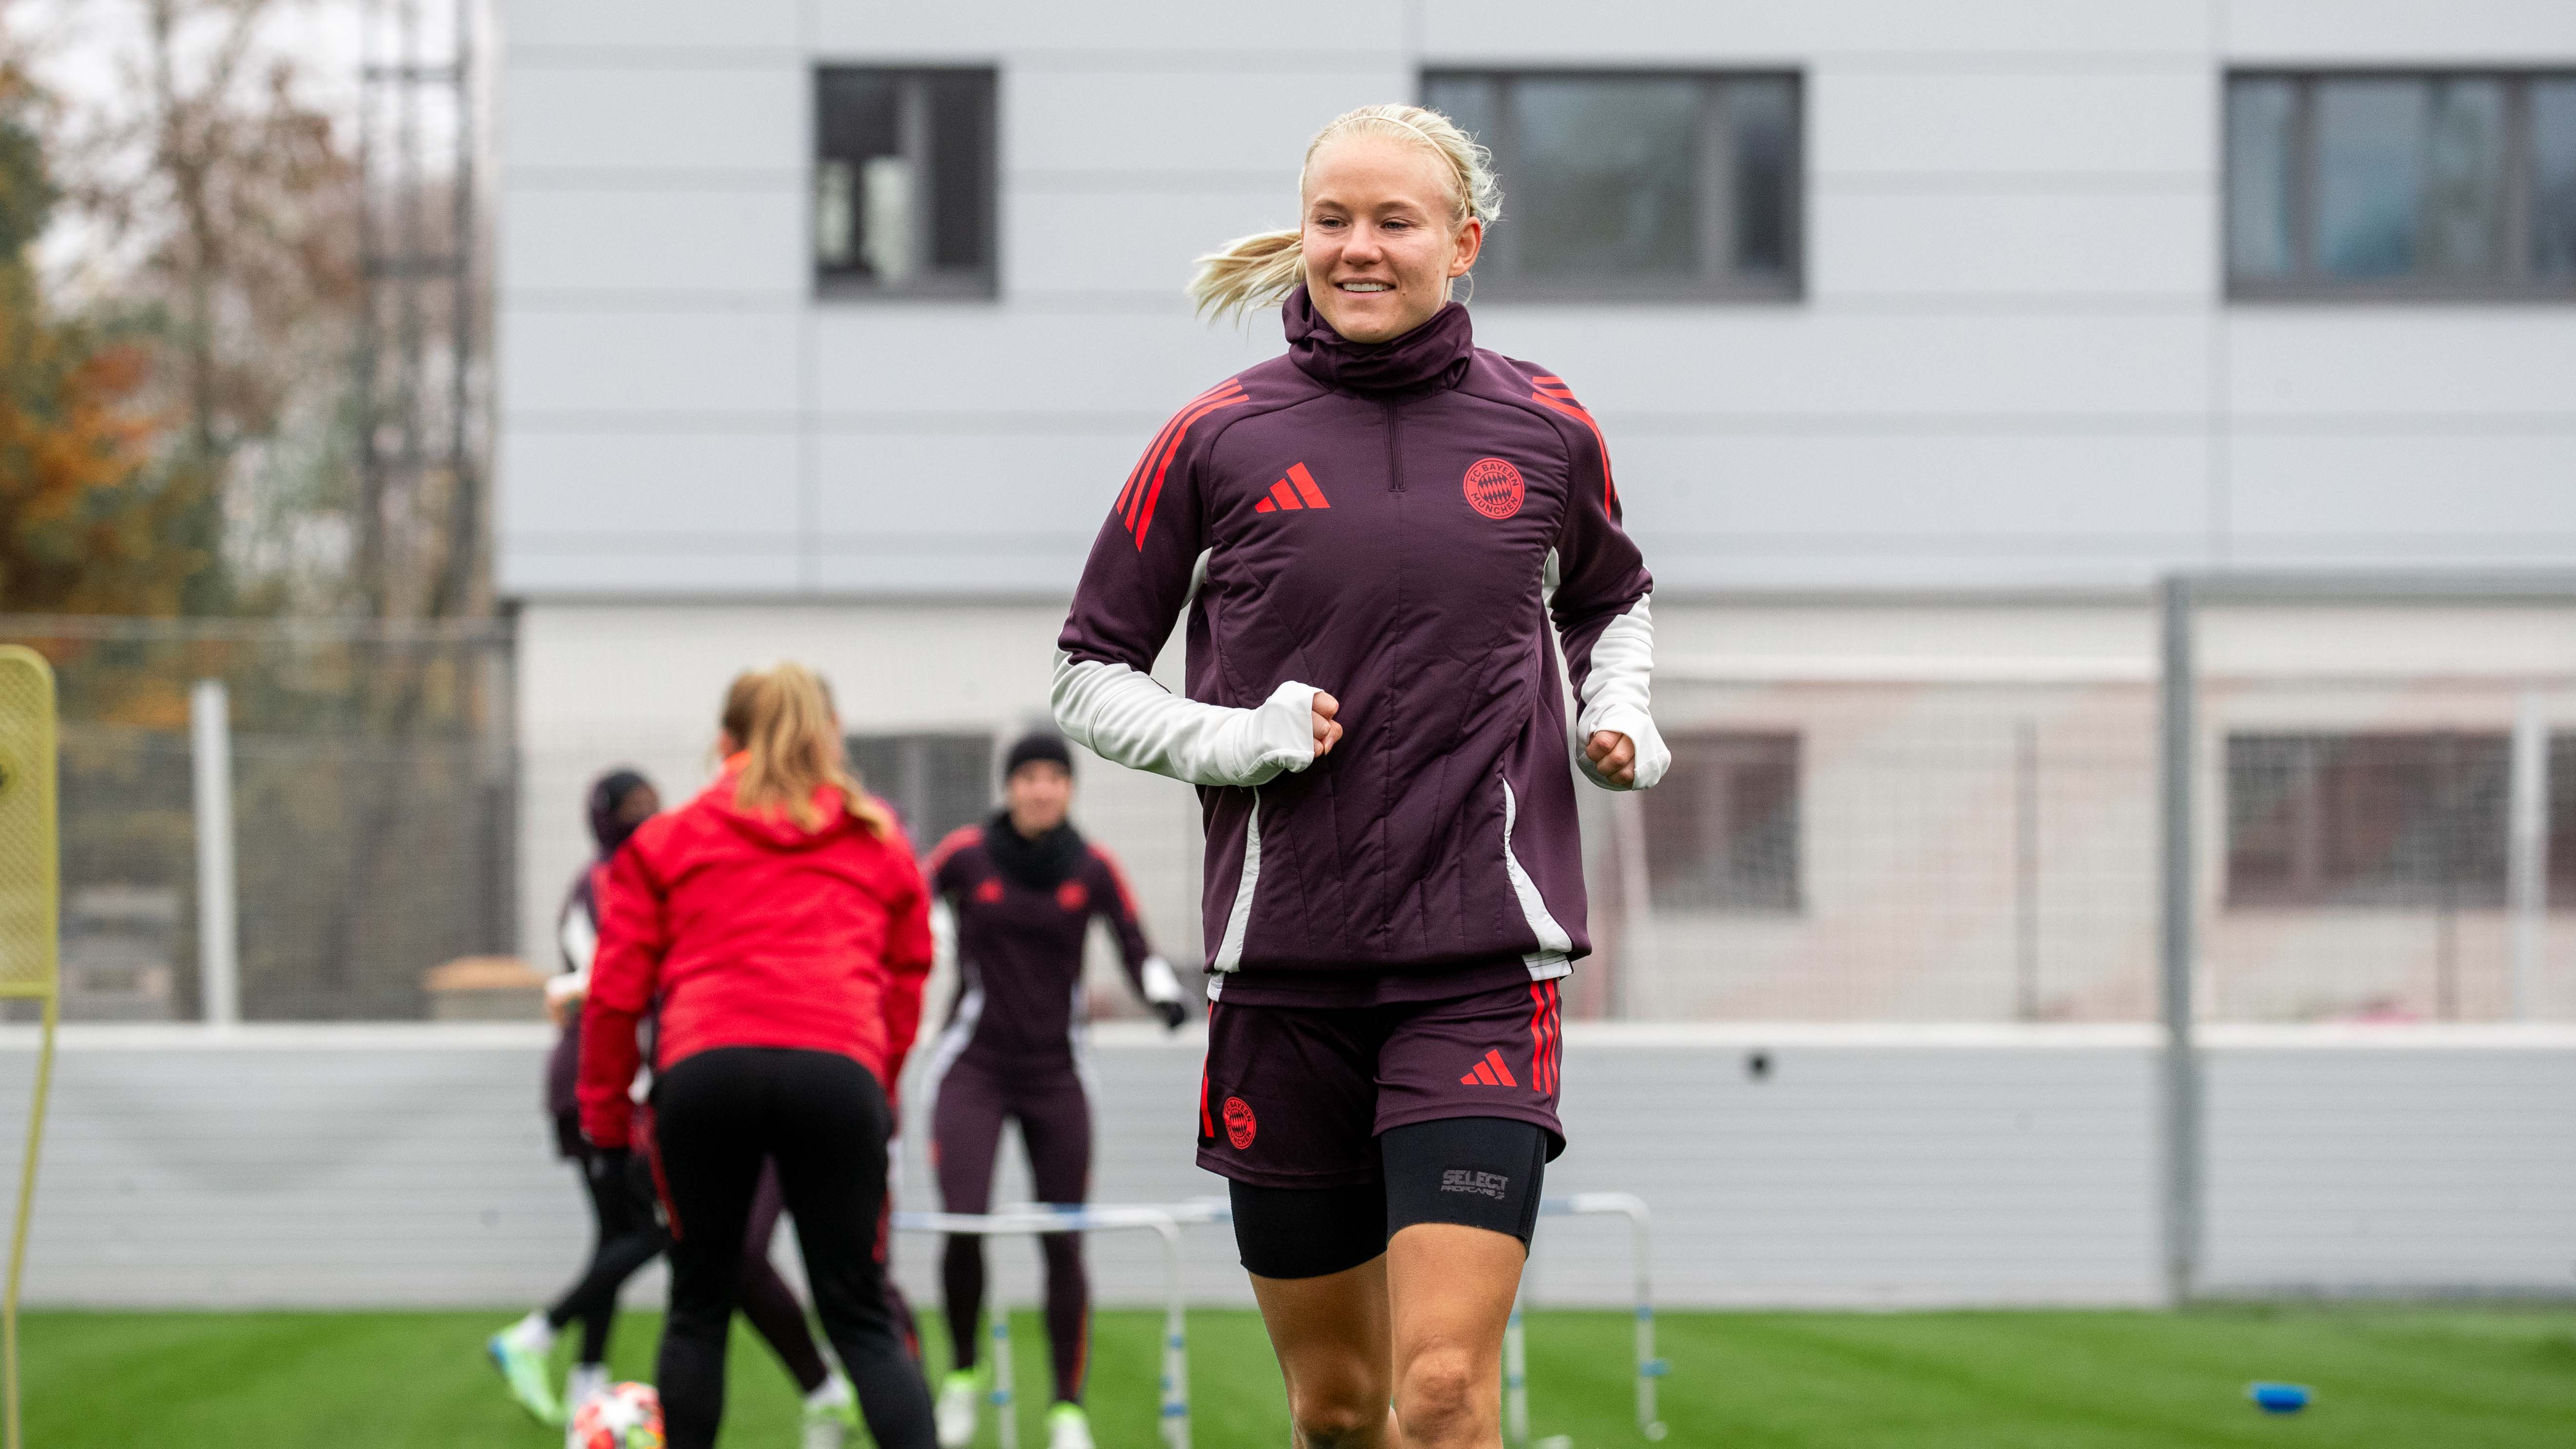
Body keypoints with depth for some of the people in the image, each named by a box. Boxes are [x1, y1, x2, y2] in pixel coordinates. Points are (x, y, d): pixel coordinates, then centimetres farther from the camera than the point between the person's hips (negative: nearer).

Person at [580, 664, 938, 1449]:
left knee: (700, 1302, 14)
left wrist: (607, 1112, 19)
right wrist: (881, 1088, 31)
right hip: (837, 1068, 0)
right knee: (861, 1315, 2)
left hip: (704, 1065, 0)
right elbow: (907, 980, 22)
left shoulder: (668, 839, 17)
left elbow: (615, 989, 13)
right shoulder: (879, 842, 23)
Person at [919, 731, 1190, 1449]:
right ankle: (961, 1375, 8)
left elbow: (1137, 951, 0)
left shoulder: (1093, 870, 0)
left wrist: (1164, 993, -21)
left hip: (1056, 1077, 2)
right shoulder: (965, 855, -6)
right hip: (973, 1067, -2)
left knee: (1064, 1245, 0)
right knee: (963, 1224, -17)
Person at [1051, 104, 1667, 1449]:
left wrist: (1616, 723, 7)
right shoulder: (1217, 438, 2)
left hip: (1482, 958, -1)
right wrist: (1229, 740, -9)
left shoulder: (1545, 429, 6)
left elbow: (1611, 600, 26)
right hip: (1281, 966, 1)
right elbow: (1089, 672, 9)